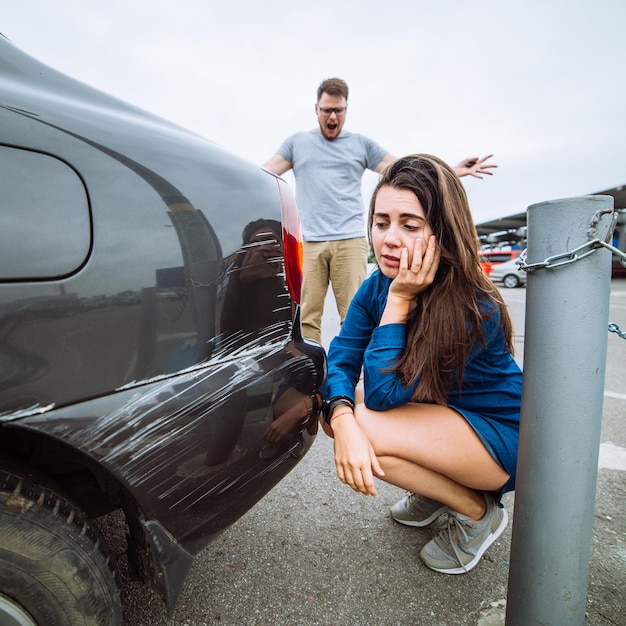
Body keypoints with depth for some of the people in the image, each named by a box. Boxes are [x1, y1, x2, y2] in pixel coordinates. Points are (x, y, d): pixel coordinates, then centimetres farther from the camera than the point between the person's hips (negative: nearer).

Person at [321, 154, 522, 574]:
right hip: (436, 415, 7)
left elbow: (383, 394, -31)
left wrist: (400, 300, -32)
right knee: (333, 408, -12)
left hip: (500, 438, -6)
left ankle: (479, 514, 0)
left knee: (365, 424, -27)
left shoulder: (475, 311, -31)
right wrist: (342, 421, -34)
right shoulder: (376, 287, -11)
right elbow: (339, 361, -15)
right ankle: (434, 489, 11)